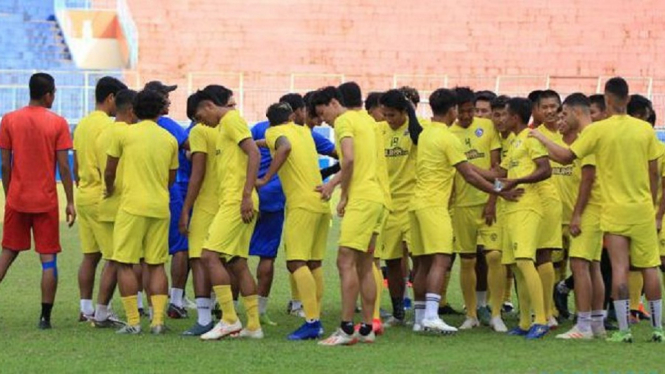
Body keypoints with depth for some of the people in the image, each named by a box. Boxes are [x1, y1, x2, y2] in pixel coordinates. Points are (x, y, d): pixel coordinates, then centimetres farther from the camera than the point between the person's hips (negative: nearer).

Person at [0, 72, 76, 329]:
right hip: (46, 201, -2)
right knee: (48, 258, 2)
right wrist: (70, 202, -1)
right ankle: (45, 317, 0)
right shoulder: (58, 123, -6)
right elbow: (63, 167, -7)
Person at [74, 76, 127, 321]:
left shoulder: (82, 125, 14)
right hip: (102, 197, -9)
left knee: (90, 255, 12)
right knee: (112, 257, -4)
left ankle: (86, 309, 12)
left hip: (83, 196, 9)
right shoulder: (108, 126, -13)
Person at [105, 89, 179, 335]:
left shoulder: (125, 134, -3)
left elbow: (109, 172, 2)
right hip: (161, 208, 4)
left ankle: (133, 321, -4)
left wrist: (110, 190, 23)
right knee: (157, 264, 10)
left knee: (125, 263, 1)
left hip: (132, 206, -4)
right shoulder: (169, 140, 8)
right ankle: (158, 320, 2)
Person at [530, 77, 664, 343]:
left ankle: (623, 328, -5)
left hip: (615, 210, -2)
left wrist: (541, 139, 7)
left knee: (619, 268, -2)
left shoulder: (598, 130, -9)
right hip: (643, 210, 2)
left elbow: (566, 157, -8)